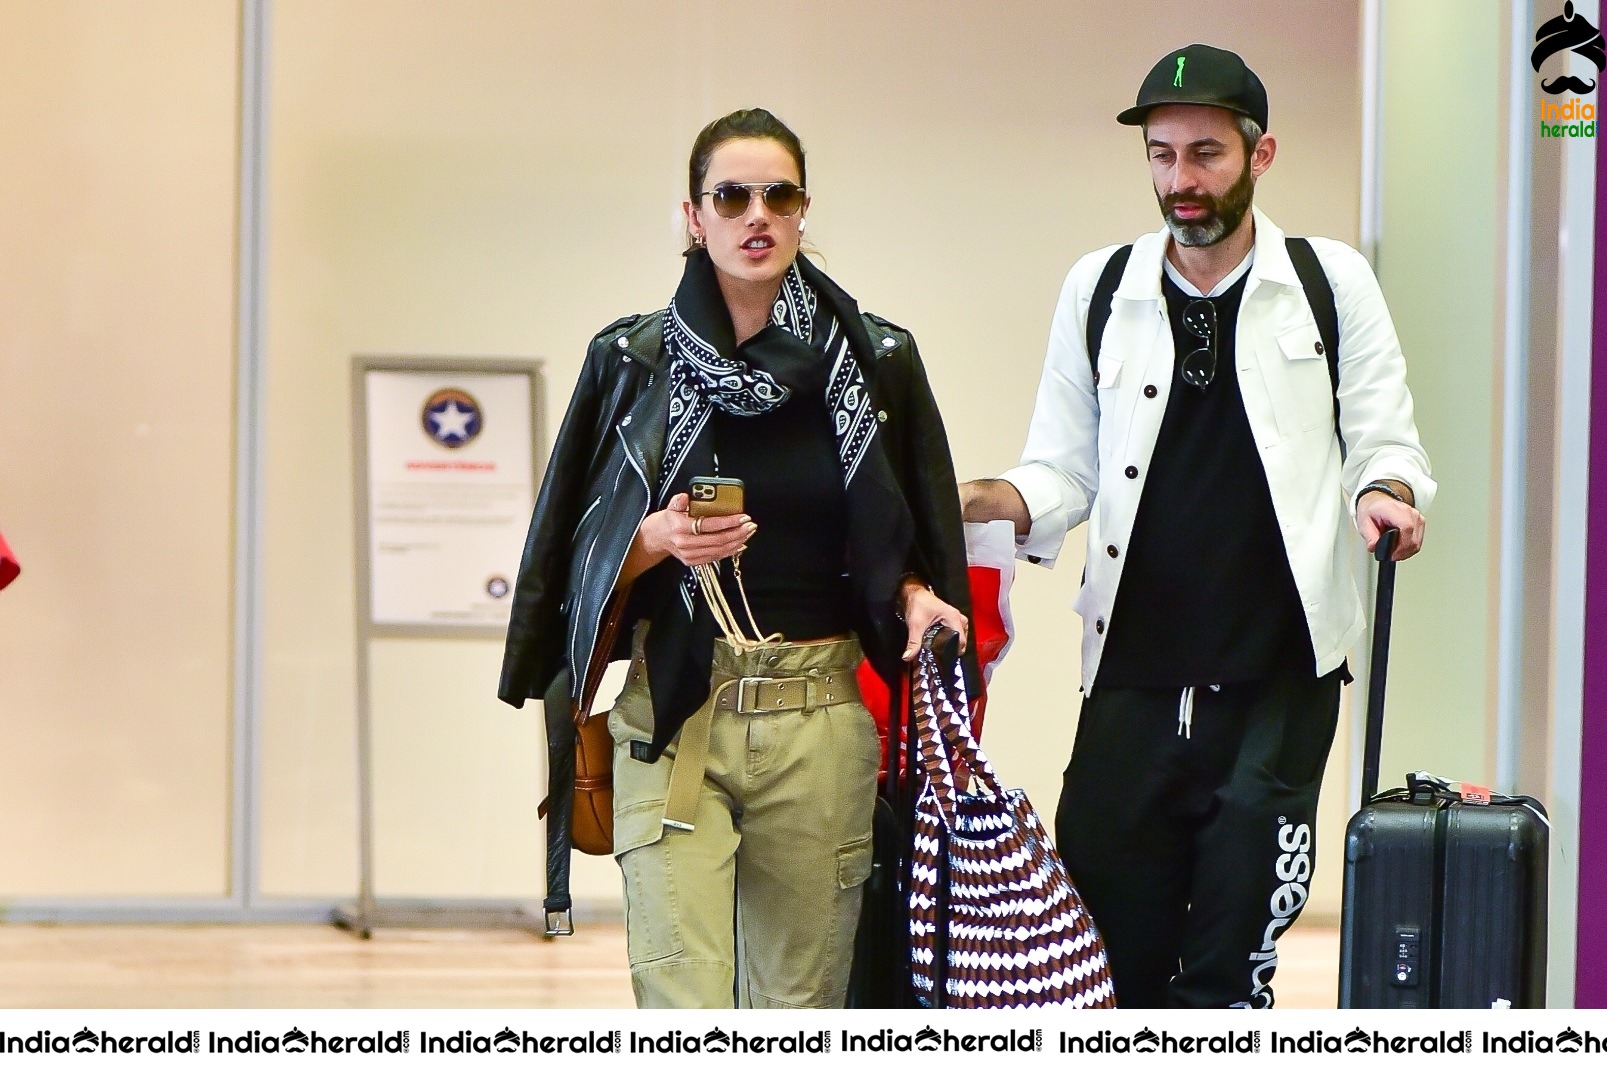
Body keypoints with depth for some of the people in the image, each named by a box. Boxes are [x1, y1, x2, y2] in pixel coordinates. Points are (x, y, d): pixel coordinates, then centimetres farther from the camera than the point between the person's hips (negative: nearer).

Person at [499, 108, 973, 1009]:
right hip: (675, 719, -1)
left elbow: (905, 550, 15)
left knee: (800, 1005, 2)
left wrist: (915, 598, -7)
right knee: (682, 1006, -11)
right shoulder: (634, 361, 3)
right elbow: (586, 567, 7)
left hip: (822, 716, 1)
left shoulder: (874, 360, 5)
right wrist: (656, 540, -13)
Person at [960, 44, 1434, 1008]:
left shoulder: (1333, 284, 5)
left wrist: (1385, 493, -18)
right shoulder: (1099, 290, 10)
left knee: (1229, 973, -5)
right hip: (1132, 682, 2)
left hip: (1278, 682, -2)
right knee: (1115, 954, 1)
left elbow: (1385, 442, 5)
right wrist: (988, 500, -11)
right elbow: (1063, 474, 11)